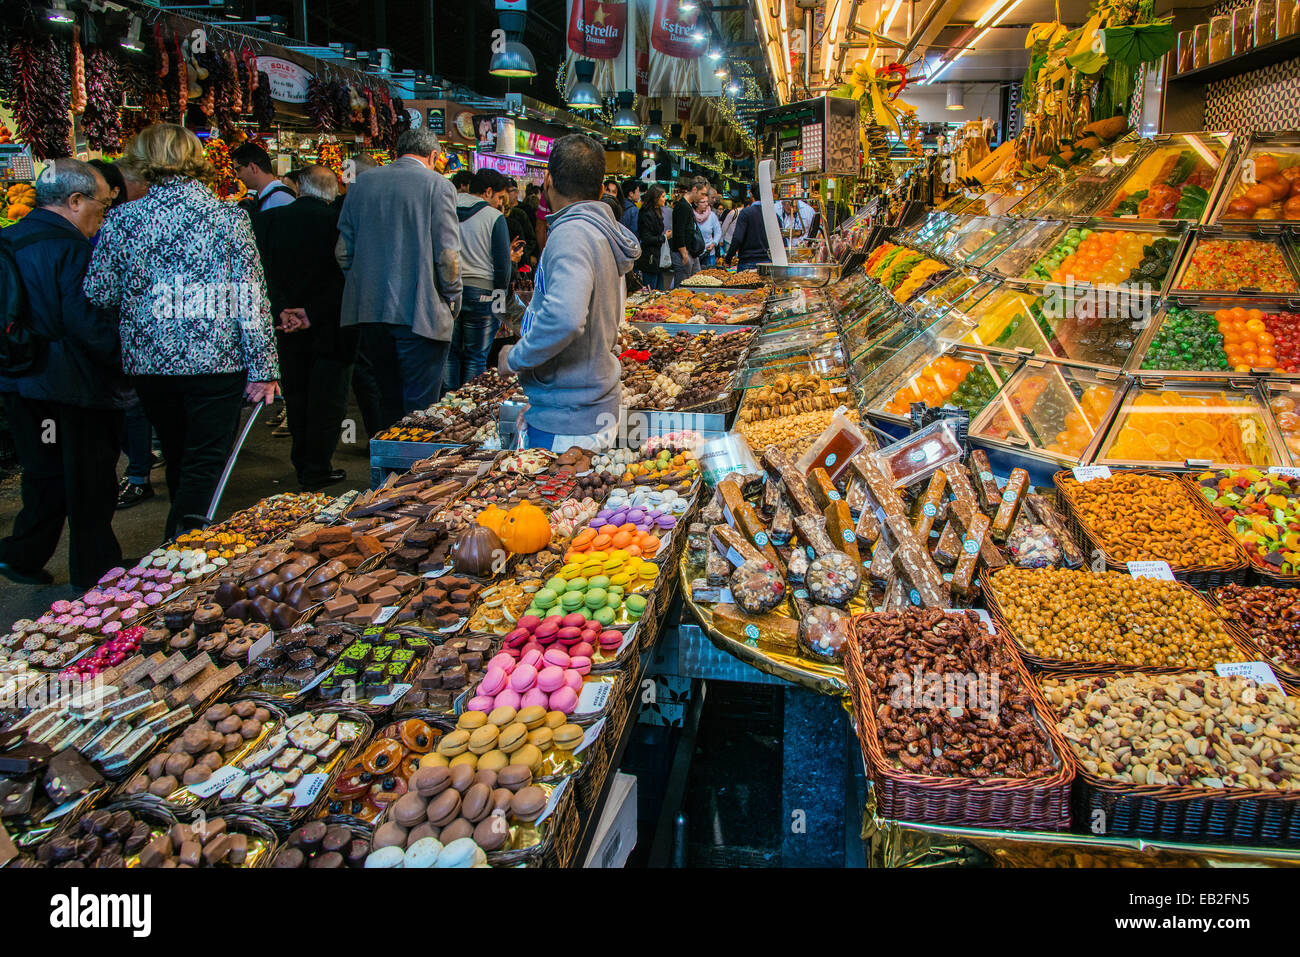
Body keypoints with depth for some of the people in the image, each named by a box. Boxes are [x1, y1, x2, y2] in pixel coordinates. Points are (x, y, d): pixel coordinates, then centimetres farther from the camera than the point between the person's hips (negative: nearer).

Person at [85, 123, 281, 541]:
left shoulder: (123, 219, -1)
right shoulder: (229, 217, -5)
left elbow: (98, 294, 1)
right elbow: (251, 298, -9)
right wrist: (264, 369, -7)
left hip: (148, 361, 3)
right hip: (215, 358, -3)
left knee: (177, 459, 20)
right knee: (205, 463, 2)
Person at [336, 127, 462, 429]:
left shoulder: (362, 183, 10)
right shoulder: (437, 185, -5)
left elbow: (344, 251, 11)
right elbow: (447, 255, -10)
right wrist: (453, 301, 3)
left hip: (369, 310, 6)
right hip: (420, 313, -5)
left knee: (388, 401, 16)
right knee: (419, 406, 0)